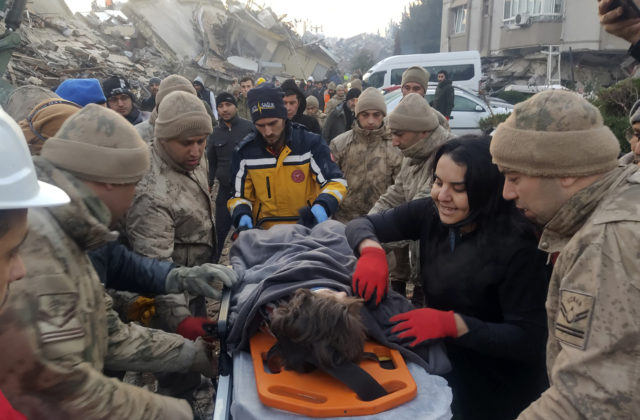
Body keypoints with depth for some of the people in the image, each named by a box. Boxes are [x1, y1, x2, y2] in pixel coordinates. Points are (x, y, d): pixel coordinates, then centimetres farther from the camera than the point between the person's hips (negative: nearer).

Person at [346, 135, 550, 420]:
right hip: (442, 366, 5)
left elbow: (529, 339, -24)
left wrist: (451, 323, -35)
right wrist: (372, 251, -28)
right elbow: (362, 224, -6)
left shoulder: (515, 245, -26)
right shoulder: (431, 213, -10)